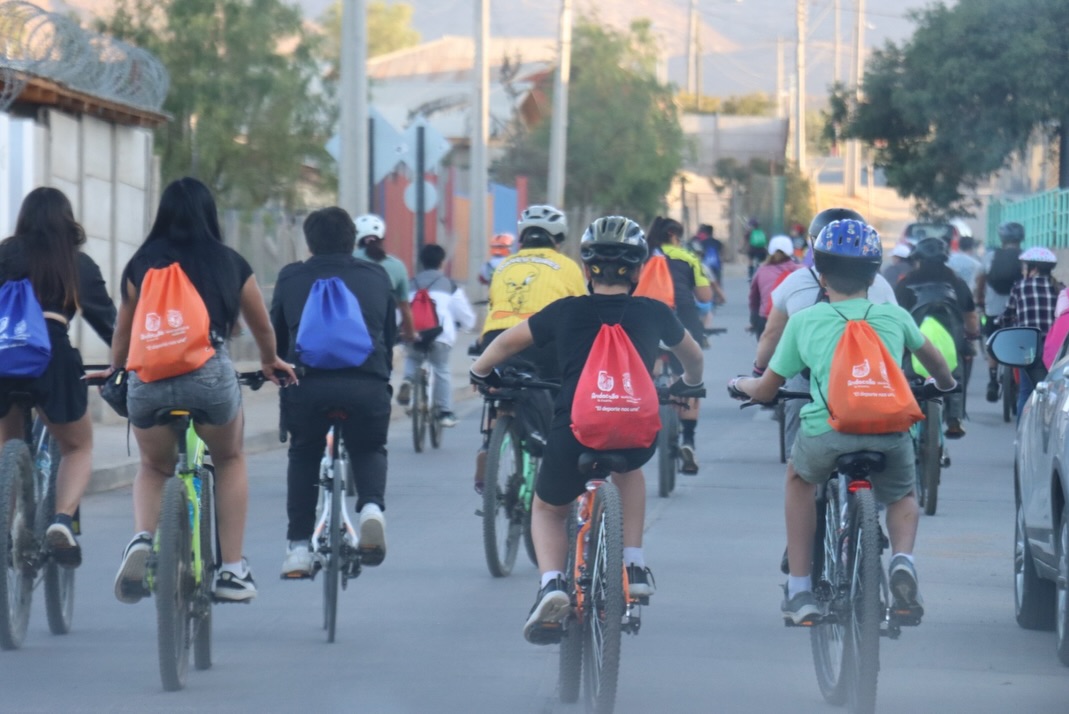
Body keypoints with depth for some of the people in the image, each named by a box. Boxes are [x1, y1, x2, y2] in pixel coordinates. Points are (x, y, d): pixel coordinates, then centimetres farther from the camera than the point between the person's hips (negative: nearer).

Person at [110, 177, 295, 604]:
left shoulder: (142, 263, 12)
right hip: (210, 375, -1)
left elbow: (125, 331, 20)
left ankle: (142, 540, -1)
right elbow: (262, 326, 28)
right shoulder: (230, 264, 13)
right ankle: (232, 571, 20)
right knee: (230, 460, 28)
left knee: (153, 467, 28)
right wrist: (271, 362, 49)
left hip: (148, 378, 1)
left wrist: (114, 371, 41)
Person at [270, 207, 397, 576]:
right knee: (369, 450, 23)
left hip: (306, 382, 0)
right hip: (367, 385, 0)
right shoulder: (377, 277, 20)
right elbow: (390, 336, 26)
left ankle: (298, 546, 15)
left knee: (304, 454, 22)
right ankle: (371, 506, -8)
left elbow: (276, 336, 22)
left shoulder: (290, 278, 17)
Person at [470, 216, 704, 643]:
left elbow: (505, 343, 21)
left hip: (574, 436, -1)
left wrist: (480, 372, 42)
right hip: (636, 438, 1)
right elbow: (693, 355, 32)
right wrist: (691, 383, 54)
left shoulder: (566, 312, 8)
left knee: (548, 510, 26)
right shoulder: (653, 313, 11)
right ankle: (634, 567, 24)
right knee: (628, 467, 38)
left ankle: (551, 583, -3)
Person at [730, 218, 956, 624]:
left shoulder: (804, 321, 14)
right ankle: (903, 558, -2)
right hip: (889, 431, 1)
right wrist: (945, 384, 63)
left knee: (799, 478, 33)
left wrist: (742, 384, 44)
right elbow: (929, 355, 41)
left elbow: (765, 391, 21)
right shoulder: (894, 316, 19)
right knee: (901, 496, 31)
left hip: (827, 430, -1)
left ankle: (799, 590, 28)